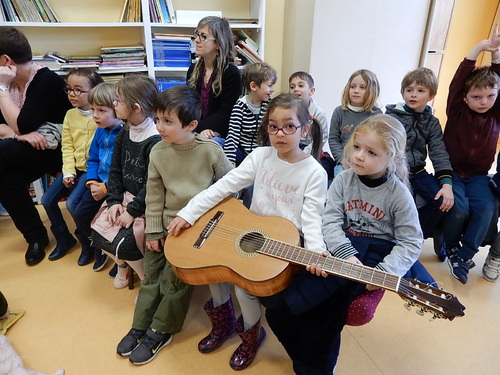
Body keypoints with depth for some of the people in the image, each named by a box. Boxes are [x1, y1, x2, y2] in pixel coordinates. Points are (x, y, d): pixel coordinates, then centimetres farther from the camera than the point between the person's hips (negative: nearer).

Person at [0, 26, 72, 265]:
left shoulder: (46, 81, -17)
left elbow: (22, 127, -23)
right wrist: (20, 135, -18)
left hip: (57, 148, -7)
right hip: (27, 149, 7)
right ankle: (36, 236, -3)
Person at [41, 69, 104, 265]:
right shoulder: (70, 115, 7)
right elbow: (67, 147, 5)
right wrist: (68, 172, -4)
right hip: (75, 166, 7)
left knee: (72, 202, -20)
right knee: (47, 200, 2)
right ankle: (64, 237, 24)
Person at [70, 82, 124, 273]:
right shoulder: (100, 131, 9)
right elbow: (93, 159, 15)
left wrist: (105, 187, -18)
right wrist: (92, 182, 0)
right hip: (99, 183, 9)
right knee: (80, 214, 7)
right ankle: (99, 249, 30)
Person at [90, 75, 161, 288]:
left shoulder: (155, 141, -22)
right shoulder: (123, 134, 5)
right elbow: (115, 171, 9)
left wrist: (132, 211, -18)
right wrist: (114, 201, -3)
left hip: (147, 204, -8)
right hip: (126, 196, 8)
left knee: (123, 244, -17)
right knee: (98, 233, 0)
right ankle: (122, 264, 29)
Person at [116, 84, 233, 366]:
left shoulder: (211, 150, -16)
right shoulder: (158, 152, -5)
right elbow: (154, 194, 1)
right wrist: (154, 231, 2)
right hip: (167, 224, 4)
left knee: (174, 279, 0)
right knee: (151, 275, 12)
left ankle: (160, 332, 21)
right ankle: (140, 326, 30)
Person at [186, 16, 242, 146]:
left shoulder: (231, 73, -7)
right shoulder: (193, 70, 10)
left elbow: (224, 115, -11)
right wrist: (201, 129, -13)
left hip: (220, 135, -4)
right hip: (195, 131, 4)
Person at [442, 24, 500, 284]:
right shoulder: (457, 111, -5)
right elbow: (457, 82, -17)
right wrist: (479, 48, -23)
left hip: (478, 176, 3)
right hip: (452, 172, -3)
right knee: (459, 207, -26)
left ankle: (464, 257, -10)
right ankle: (450, 245, 5)